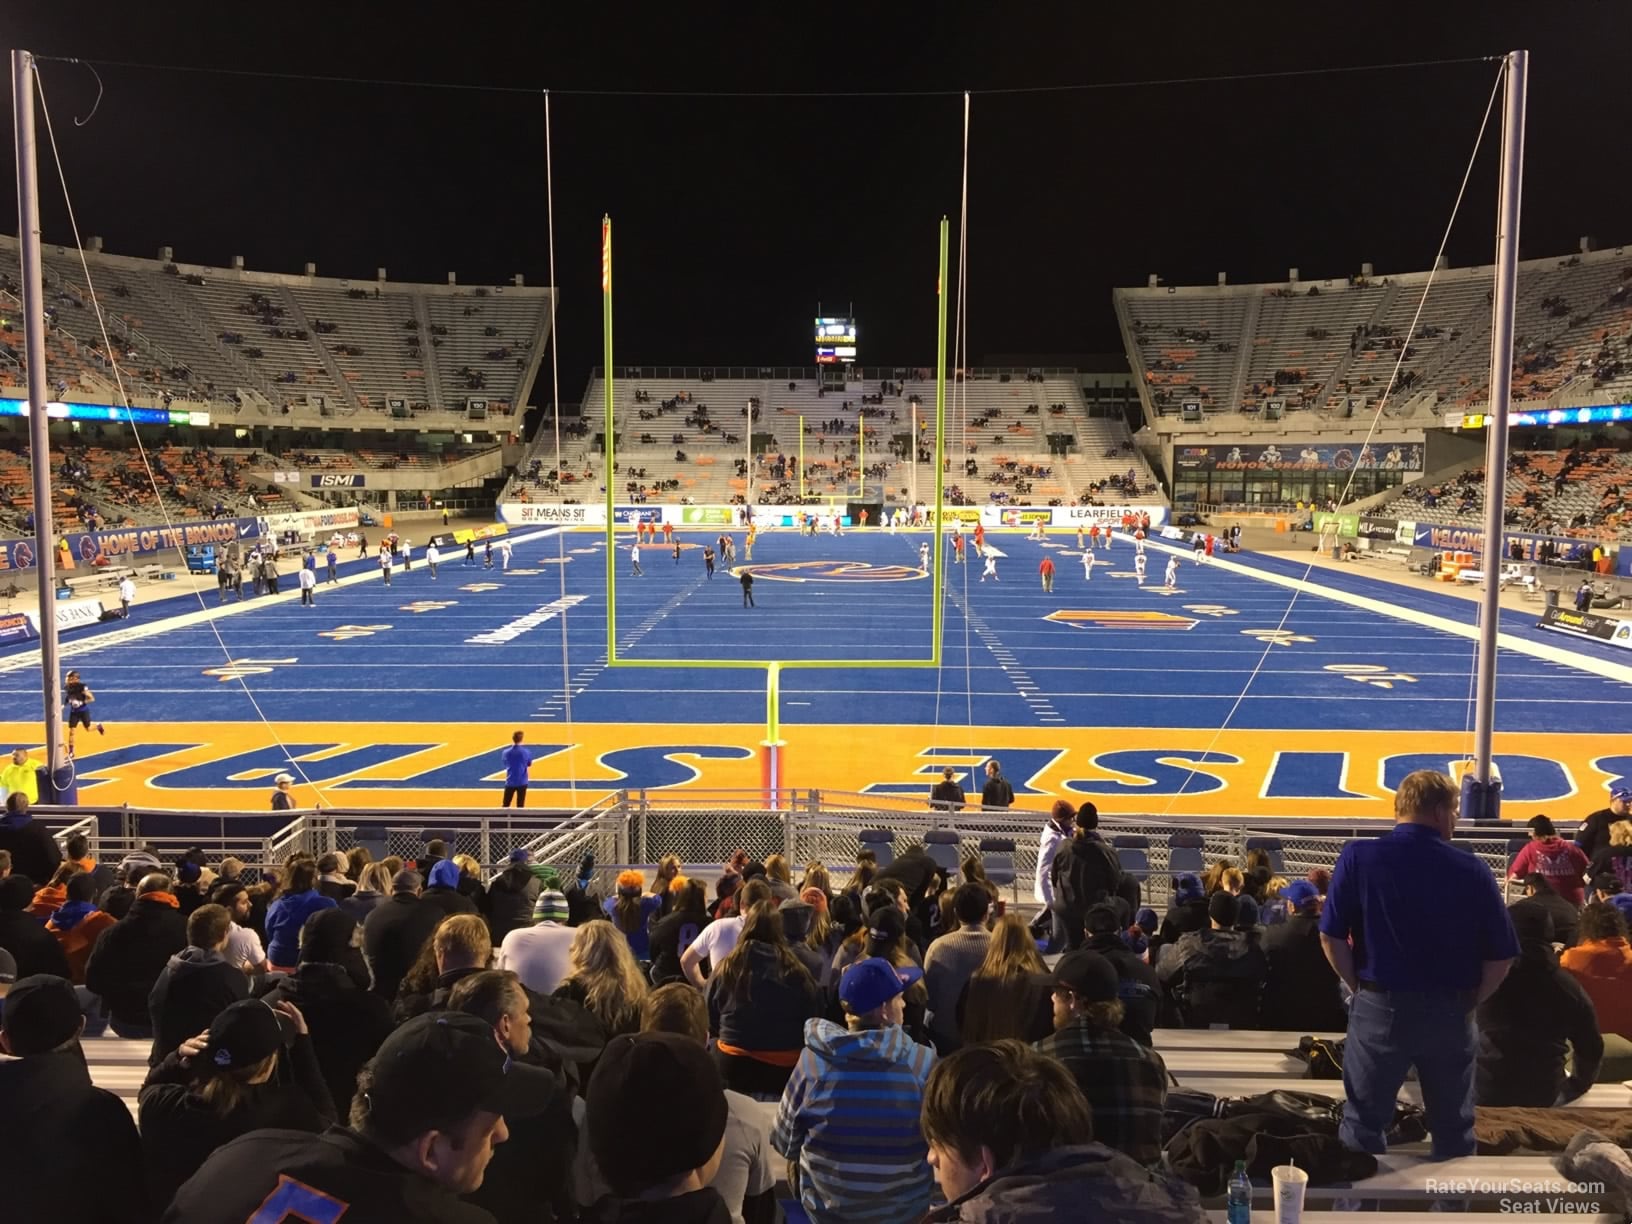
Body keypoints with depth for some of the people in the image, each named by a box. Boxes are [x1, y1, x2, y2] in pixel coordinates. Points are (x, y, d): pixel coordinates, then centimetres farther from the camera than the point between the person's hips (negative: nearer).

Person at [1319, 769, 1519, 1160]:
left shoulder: (1359, 857, -9)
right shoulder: (1473, 870, -6)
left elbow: (1331, 937, -9)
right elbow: (1500, 957, -4)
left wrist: (1362, 988, 5)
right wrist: (1467, 1003, 9)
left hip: (1380, 1007, -1)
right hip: (1451, 1012, 1)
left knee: (1363, 1126, 11)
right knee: (1454, 1128, 19)